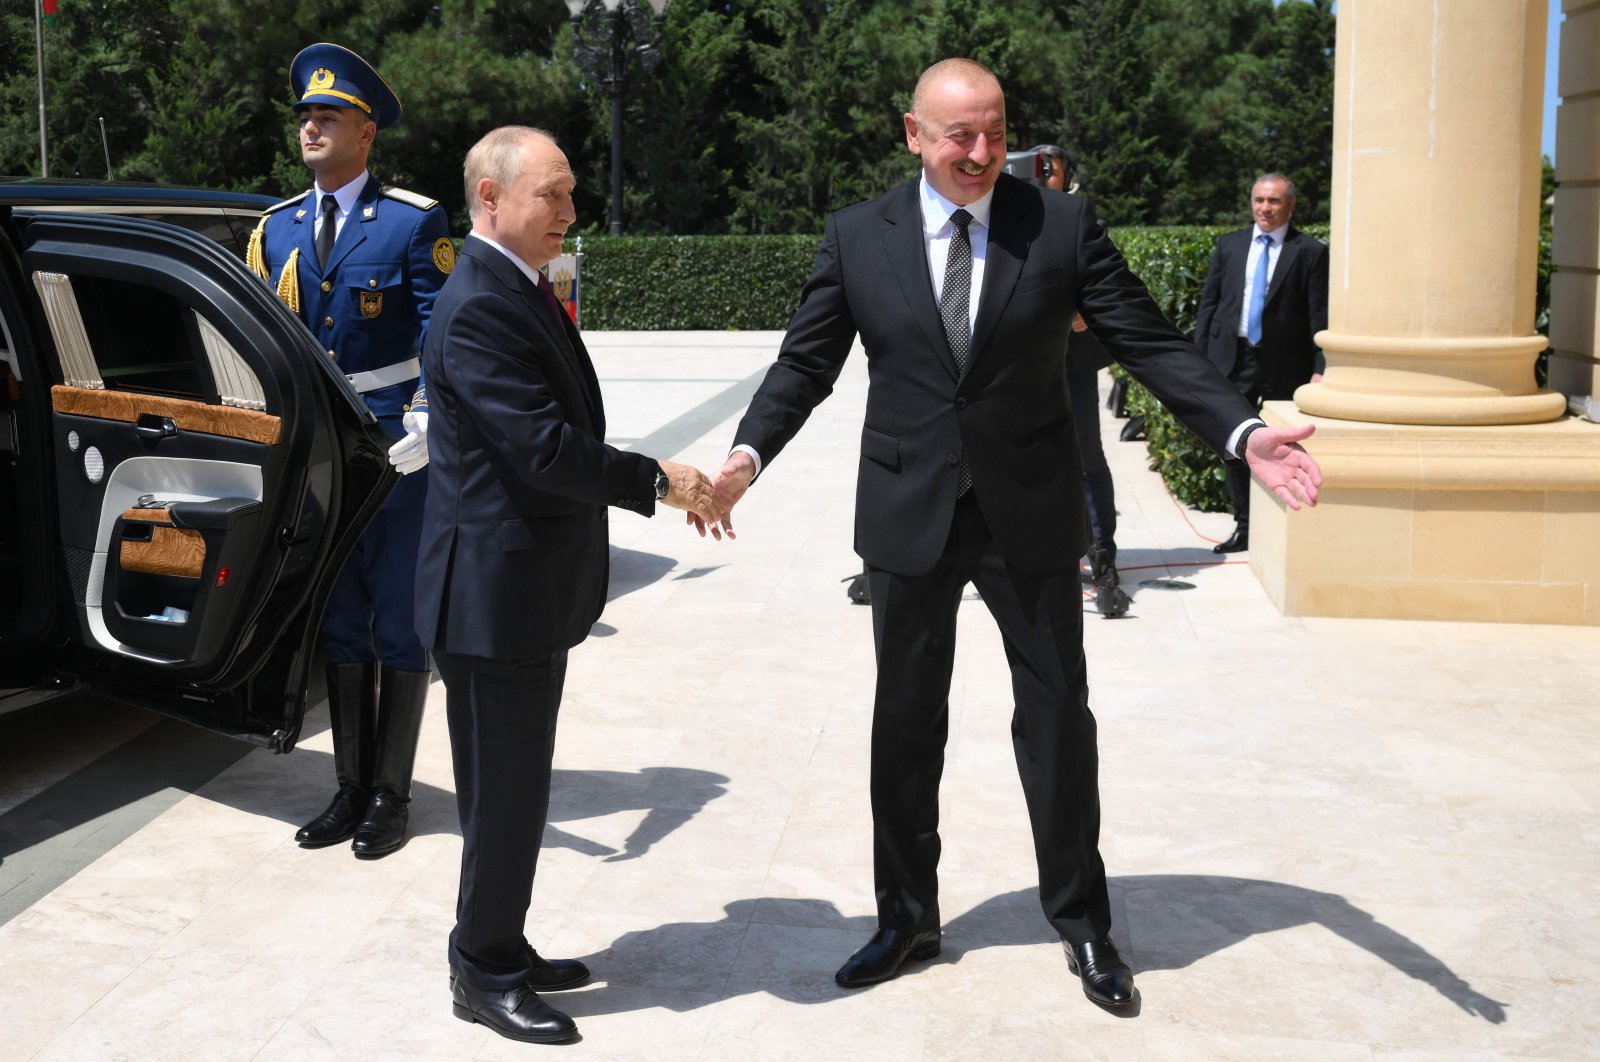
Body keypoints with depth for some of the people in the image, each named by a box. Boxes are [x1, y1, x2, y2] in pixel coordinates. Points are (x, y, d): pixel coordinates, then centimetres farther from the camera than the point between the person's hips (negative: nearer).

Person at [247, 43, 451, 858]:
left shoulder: (414, 222, -5)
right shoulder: (276, 229, 11)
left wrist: (426, 426, -23)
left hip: (396, 448, -5)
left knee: (398, 627, 4)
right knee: (340, 626, 13)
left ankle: (390, 796, 15)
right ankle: (351, 788, 24)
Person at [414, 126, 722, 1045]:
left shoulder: (526, 293, 13)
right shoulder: (479, 308, -20)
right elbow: (545, 449, -25)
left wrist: (661, 483, 6)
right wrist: (659, 480, -16)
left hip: (531, 588, 10)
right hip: (495, 595, -10)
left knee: (515, 786, 19)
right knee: (505, 791, 2)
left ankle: (501, 949, 32)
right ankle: (485, 976, 18)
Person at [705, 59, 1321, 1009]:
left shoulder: (1063, 224, -4)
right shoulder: (858, 237, -1)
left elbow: (1151, 344, -7)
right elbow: (806, 364, 1)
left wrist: (1245, 433, -20)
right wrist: (748, 454, -16)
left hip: (1031, 513, -1)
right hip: (909, 514, 1)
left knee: (1058, 714, 8)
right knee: (907, 721, 12)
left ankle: (1083, 922, 26)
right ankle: (909, 919, 30)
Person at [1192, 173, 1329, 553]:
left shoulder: (1310, 252, -1)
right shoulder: (1230, 245, 10)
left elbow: (1320, 317, -4)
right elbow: (1208, 304, 11)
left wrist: (1321, 369, -11)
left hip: (1284, 365, -4)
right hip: (1233, 360, 4)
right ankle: (1244, 527, 19)